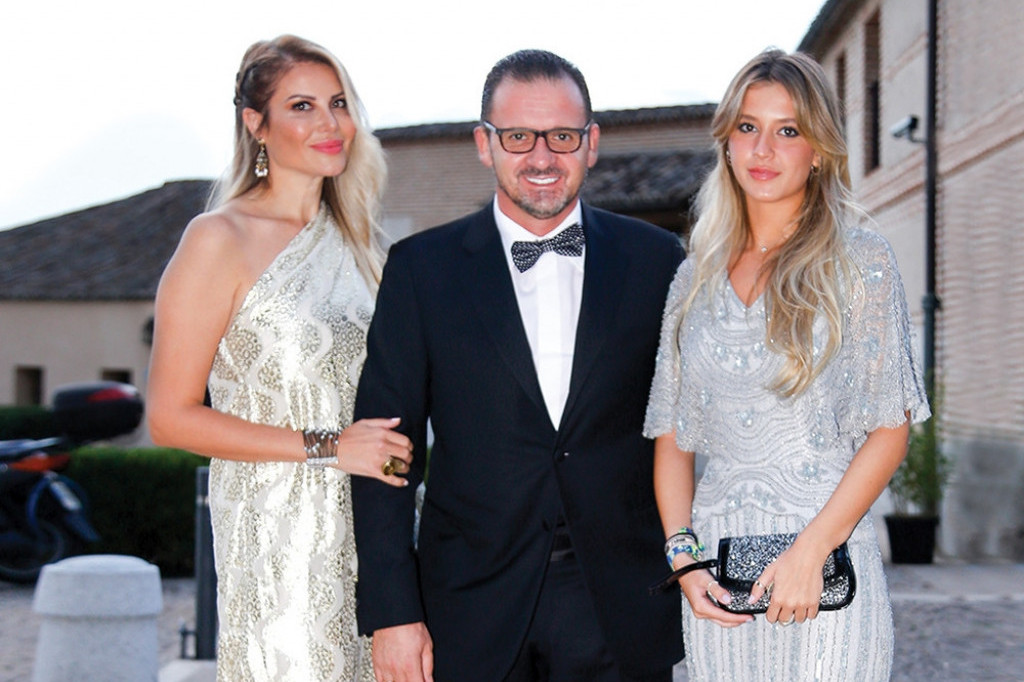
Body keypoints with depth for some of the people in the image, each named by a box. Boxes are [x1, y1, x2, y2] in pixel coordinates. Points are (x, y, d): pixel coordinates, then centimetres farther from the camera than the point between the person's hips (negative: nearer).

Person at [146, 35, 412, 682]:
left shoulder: (352, 239, 13)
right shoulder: (221, 240, -8)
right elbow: (173, 416, -11)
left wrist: (391, 446, 5)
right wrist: (325, 448, -14)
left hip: (365, 528, 6)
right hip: (278, 532, -6)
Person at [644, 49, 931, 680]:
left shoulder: (858, 257, -1)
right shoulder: (697, 276, 10)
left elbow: (890, 428, -6)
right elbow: (672, 432, 11)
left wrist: (810, 551, -14)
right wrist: (682, 553, -2)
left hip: (828, 560, -3)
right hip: (717, 564, 3)